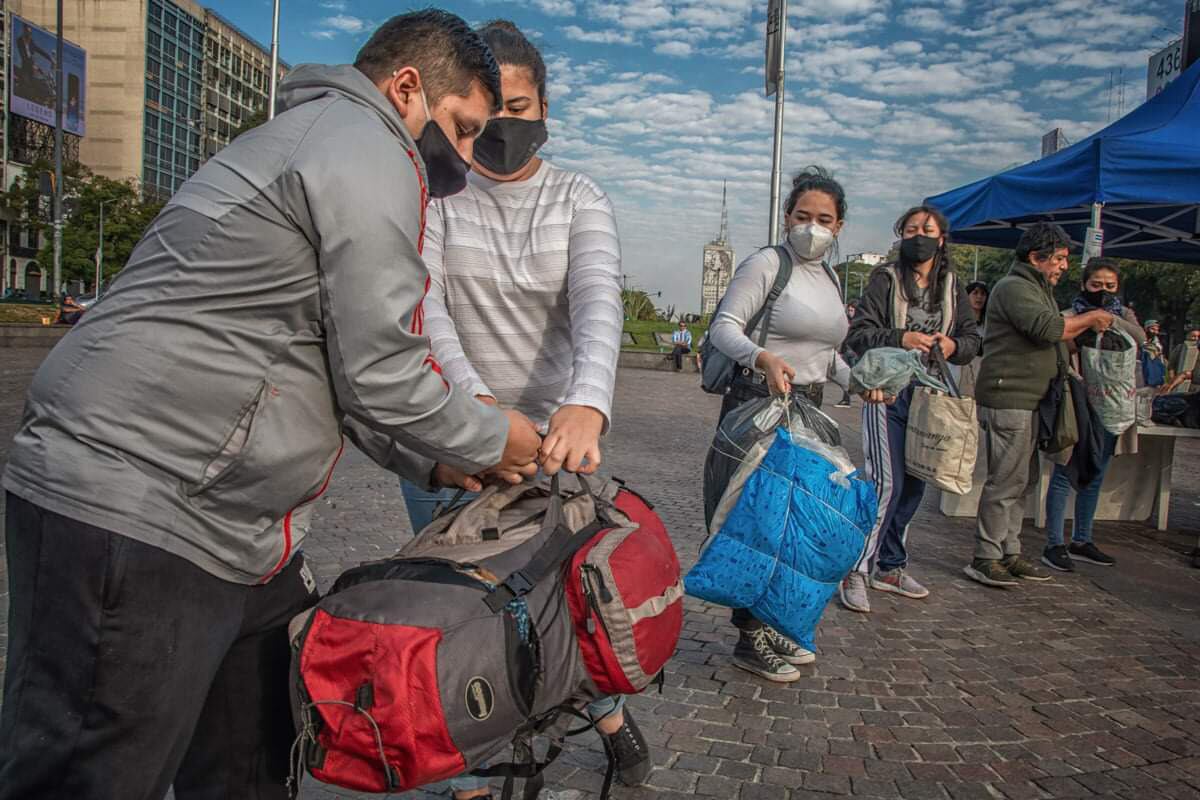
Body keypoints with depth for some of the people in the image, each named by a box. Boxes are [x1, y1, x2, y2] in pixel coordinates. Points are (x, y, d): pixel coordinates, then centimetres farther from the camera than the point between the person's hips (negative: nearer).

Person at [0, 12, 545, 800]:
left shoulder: (314, 140, 23)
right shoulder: (370, 152, -10)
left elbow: (341, 365, 23)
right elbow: (382, 376, -15)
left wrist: (434, 459, 18)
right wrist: (493, 438, 3)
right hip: (133, 524, -11)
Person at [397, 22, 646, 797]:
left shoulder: (580, 198, -2)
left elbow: (599, 301, -19)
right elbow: (421, 305, -18)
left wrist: (587, 404, -39)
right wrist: (472, 400, -37)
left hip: (557, 425, 1)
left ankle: (608, 708, 40)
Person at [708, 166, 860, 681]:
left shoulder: (829, 280, 16)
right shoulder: (767, 263, -8)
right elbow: (724, 327, -16)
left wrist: (855, 379, 4)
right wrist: (763, 357, -35)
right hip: (757, 406, -8)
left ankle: (769, 624, 29)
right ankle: (749, 639, 7)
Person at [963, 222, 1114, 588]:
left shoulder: (1039, 289, 23)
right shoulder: (1014, 288, -11)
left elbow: (1054, 332, 22)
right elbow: (1048, 327, -23)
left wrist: (1086, 323, 6)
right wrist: (1090, 318, -8)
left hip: (1028, 402, 11)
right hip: (1007, 398, -11)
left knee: (1022, 479, 13)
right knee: (1006, 480, -9)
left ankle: (1009, 553, 21)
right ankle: (984, 558, -3)